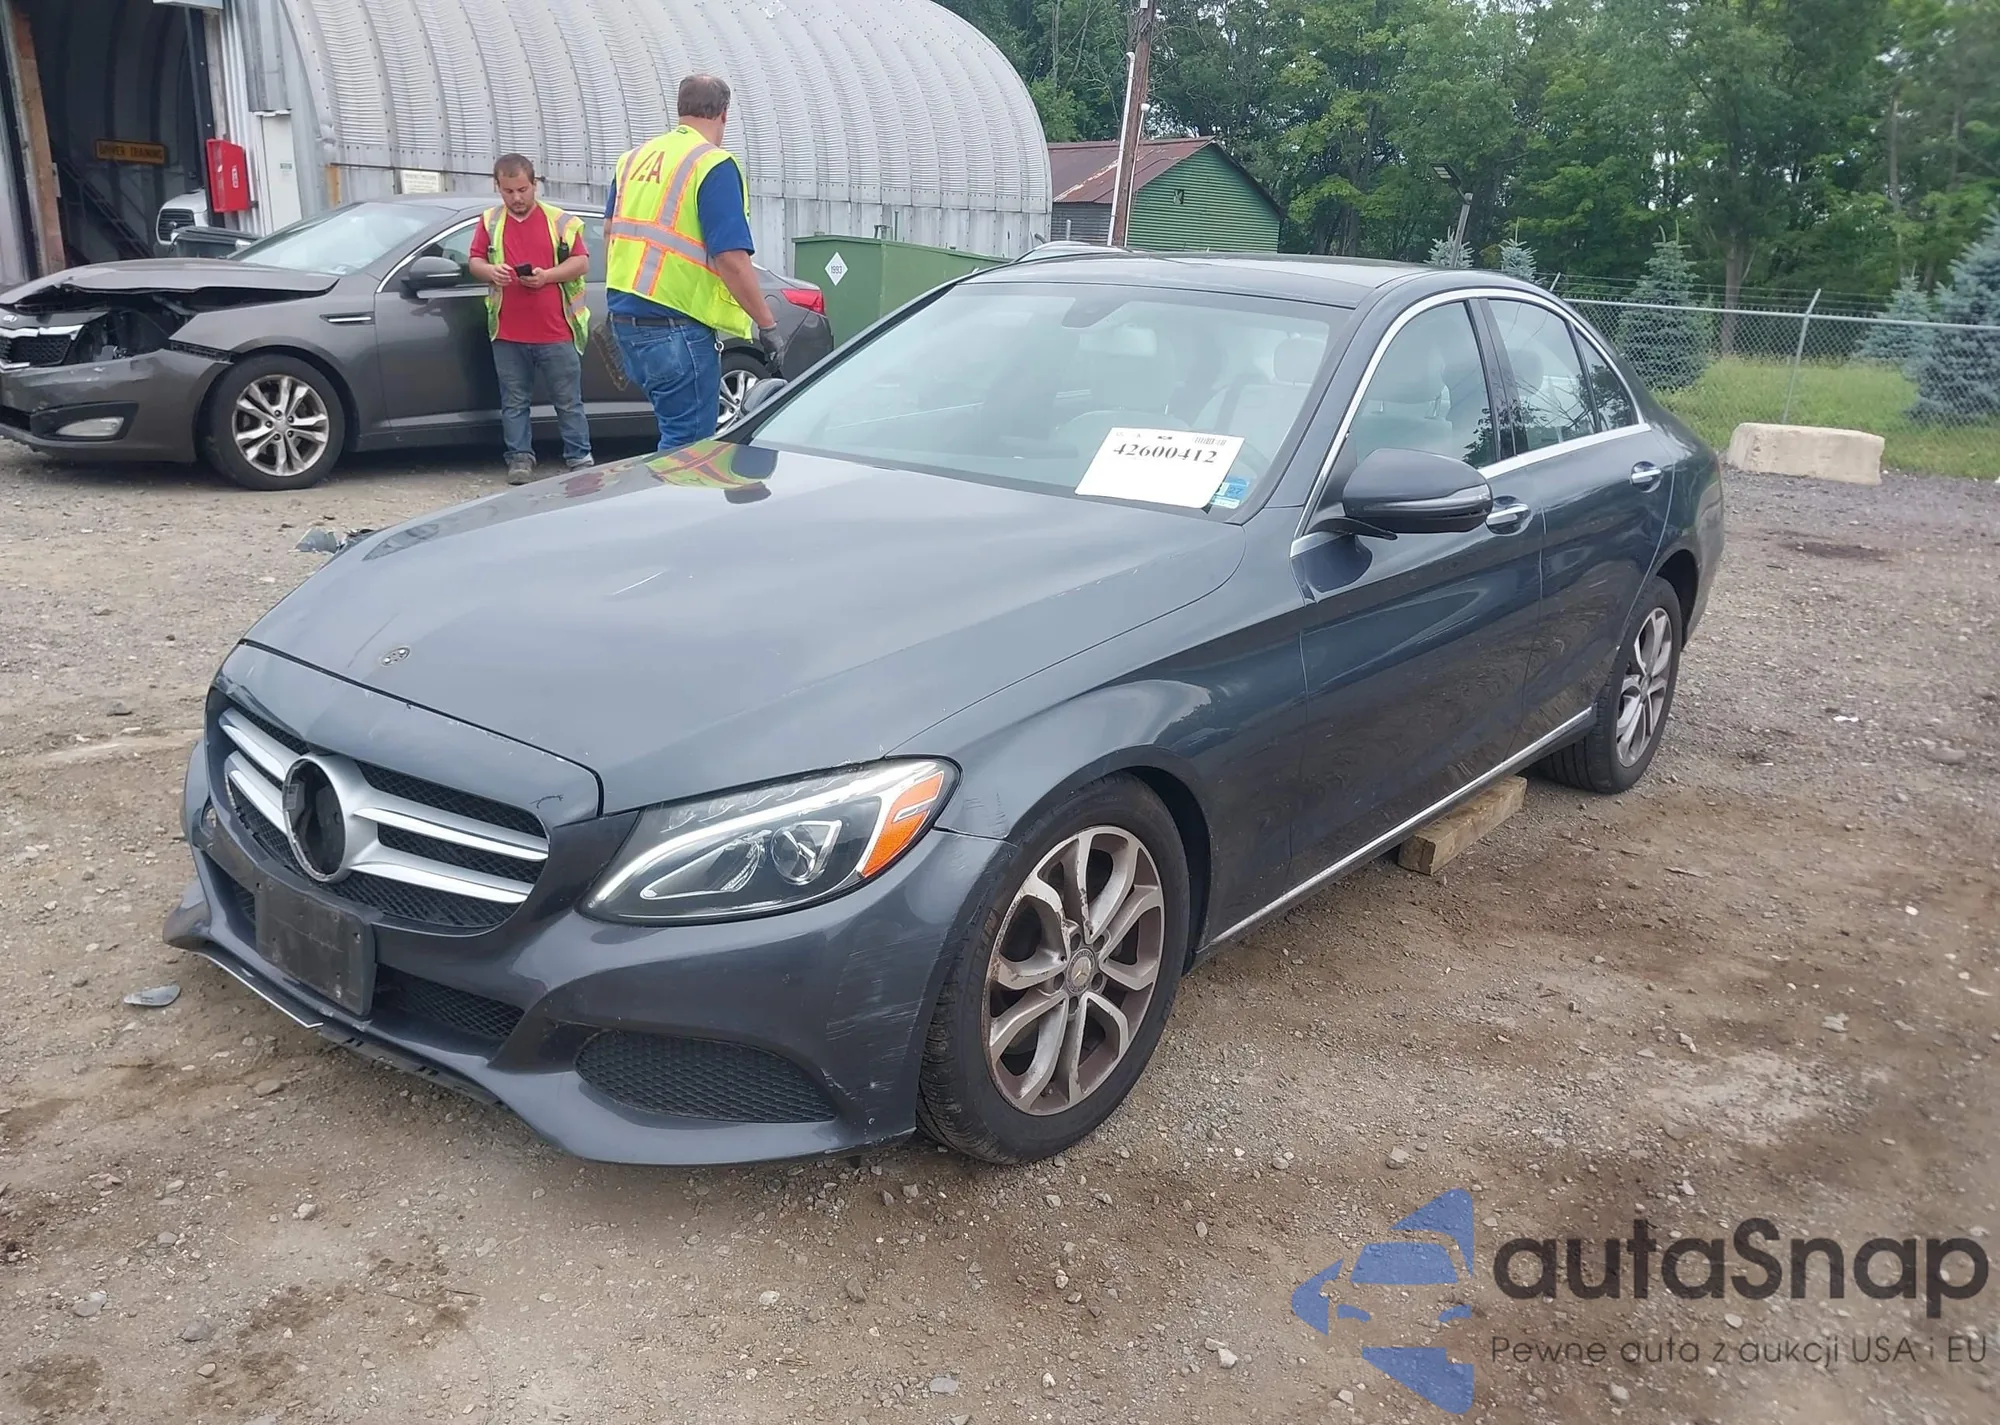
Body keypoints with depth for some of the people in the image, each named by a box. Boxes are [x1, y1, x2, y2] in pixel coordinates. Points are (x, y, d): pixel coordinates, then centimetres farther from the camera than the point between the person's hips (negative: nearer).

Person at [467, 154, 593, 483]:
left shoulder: (560, 220, 4)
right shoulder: (490, 222, 11)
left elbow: (581, 262, 1)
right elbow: (474, 261, 12)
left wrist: (547, 275, -14)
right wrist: (490, 271, -12)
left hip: (557, 332, -2)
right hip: (508, 334, 2)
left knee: (568, 401, 3)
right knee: (514, 402, 6)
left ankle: (579, 458, 10)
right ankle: (520, 458, 14)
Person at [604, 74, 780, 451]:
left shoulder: (634, 158, 13)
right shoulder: (715, 166, -11)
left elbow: (610, 231, 23)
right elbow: (731, 258, -18)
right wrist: (767, 322, -9)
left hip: (625, 314, 8)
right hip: (677, 326, -8)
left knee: (676, 430, 20)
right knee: (687, 443, -2)